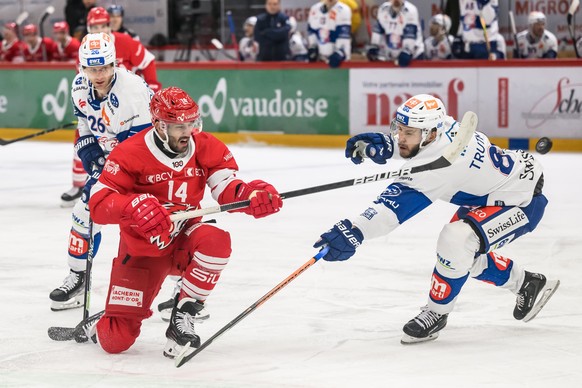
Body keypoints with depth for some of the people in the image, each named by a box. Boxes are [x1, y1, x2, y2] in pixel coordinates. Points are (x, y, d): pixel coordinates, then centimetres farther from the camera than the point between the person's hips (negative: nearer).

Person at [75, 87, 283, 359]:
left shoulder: (205, 147, -7)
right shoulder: (131, 154, -18)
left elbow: (227, 190, -11)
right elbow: (99, 203, -23)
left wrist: (253, 195, -33)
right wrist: (134, 207, -43)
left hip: (183, 244, 3)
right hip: (142, 251, -2)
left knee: (216, 240, -36)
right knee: (116, 341, -9)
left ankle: (182, 317, -20)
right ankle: (99, 325, 32)